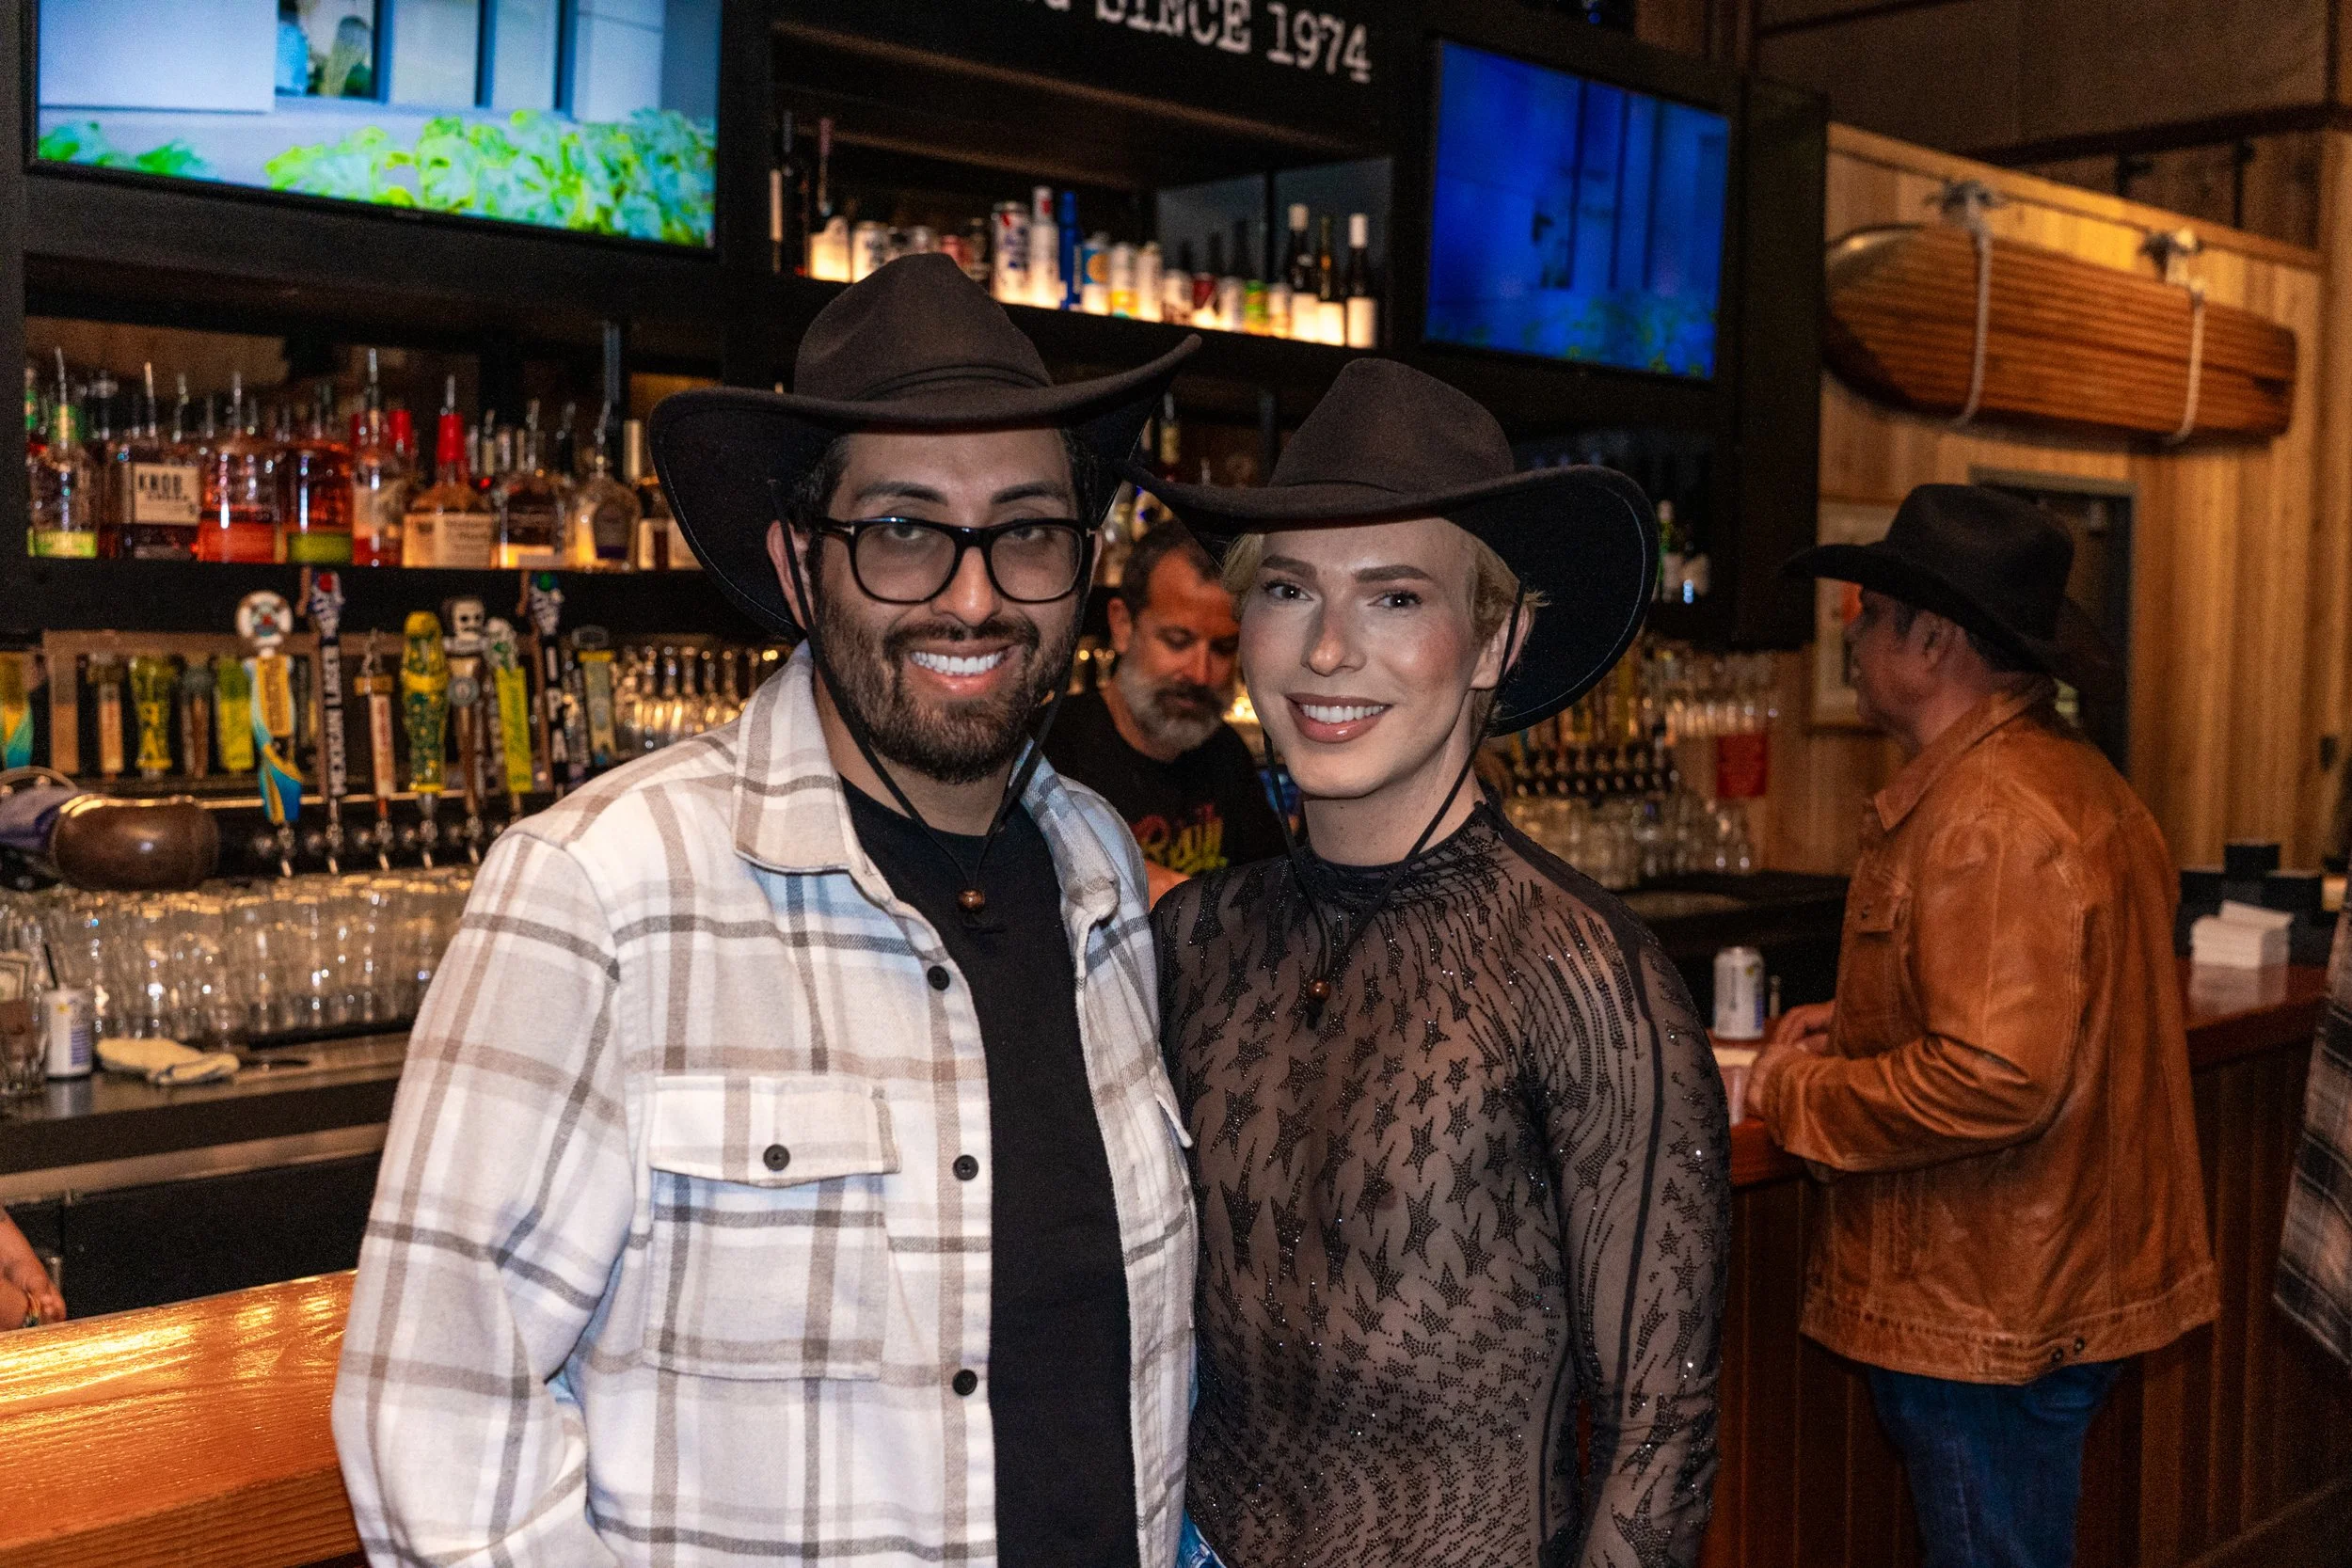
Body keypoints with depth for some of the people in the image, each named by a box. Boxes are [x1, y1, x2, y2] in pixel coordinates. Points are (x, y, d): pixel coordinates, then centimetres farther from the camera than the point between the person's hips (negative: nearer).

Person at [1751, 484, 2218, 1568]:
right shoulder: (2065, 777, 11)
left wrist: (1796, 1095, -17)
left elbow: (1995, 1080, -31)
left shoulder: (1989, 820, -25)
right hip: (2051, 1283, 10)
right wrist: (1856, 1027, 13)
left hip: (1991, 1313, -10)